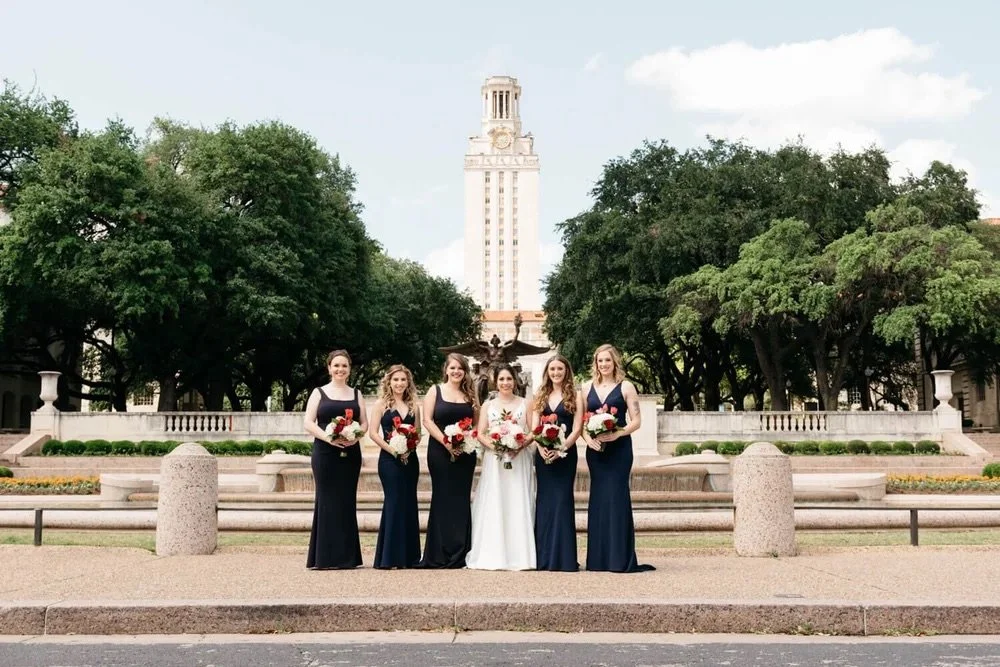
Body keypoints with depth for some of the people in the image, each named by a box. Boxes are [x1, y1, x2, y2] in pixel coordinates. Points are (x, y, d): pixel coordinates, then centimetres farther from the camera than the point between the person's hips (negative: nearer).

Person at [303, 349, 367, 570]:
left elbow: (364, 423, 10)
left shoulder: (356, 394, 14)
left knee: (346, 501, 3)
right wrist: (328, 438, -18)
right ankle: (325, 557, 0)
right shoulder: (319, 393, 6)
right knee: (327, 500, -4)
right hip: (325, 452, -3)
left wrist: (355, 436, -12)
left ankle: (346, 556, 9)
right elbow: (308, 423, -2)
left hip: (350, 453, 3)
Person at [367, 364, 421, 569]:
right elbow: (373, 433, -6)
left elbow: (418, 433, 10)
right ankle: (388, 557, -1)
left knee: (409, 503, 5)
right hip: (389, 459, -4)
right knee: (394, 502, -8)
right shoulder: (381, 404, 1)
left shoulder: (413, 406, 12)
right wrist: (392, 449, -15)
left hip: (410, 459, 4)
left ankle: (408, 556, 13)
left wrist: (409, 448, -9)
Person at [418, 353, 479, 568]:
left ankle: (460, 554, 9)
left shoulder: (470, 394, 11)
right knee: (443, 499, -1)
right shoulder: (435, 391, 3)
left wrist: (469, 436, -10)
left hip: (465, 452, 3)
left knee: (461, 500, 4)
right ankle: (440, 554, 4)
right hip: (440, 452, -3)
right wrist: (446, 443, -14)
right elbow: (427, 420, -5)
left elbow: (477, 423, 11)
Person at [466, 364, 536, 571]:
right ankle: (493, 555, -1)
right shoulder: (488, 405, 11)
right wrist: (493, 445, -14)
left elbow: (534, 431, 2)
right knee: (493, 506, -3)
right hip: (494, 460, 1)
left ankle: (519, 555, -1)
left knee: (518, 505, -3)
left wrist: (521, 445, -14)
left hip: (519, 459, -1)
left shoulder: (524, 404, 9)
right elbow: (480, 433, 5)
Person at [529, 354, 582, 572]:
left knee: (562, 500, -6)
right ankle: (544, 557, 11)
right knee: (544, 501, 5)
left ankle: (564, 557, -1)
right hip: (543, 453, 4)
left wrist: (560, 449, -17)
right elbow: (534, 427, 5)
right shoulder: (541, 396, 13)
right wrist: (541, 448, -12)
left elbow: (577, 428, -6)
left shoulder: (575, 396, 1)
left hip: (565, 453, -4)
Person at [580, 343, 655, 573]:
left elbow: (636, 421, -4)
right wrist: (587, 437, -10)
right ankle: (599, 558, 12)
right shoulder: (587, 388, 11)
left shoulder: (625, 387, 1)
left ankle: (620, 558, -1)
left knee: (616, 496, -7)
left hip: (619, 448, -4)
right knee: (598, 498, 5)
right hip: (595, 449, 4)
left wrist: (617, 434, -18)